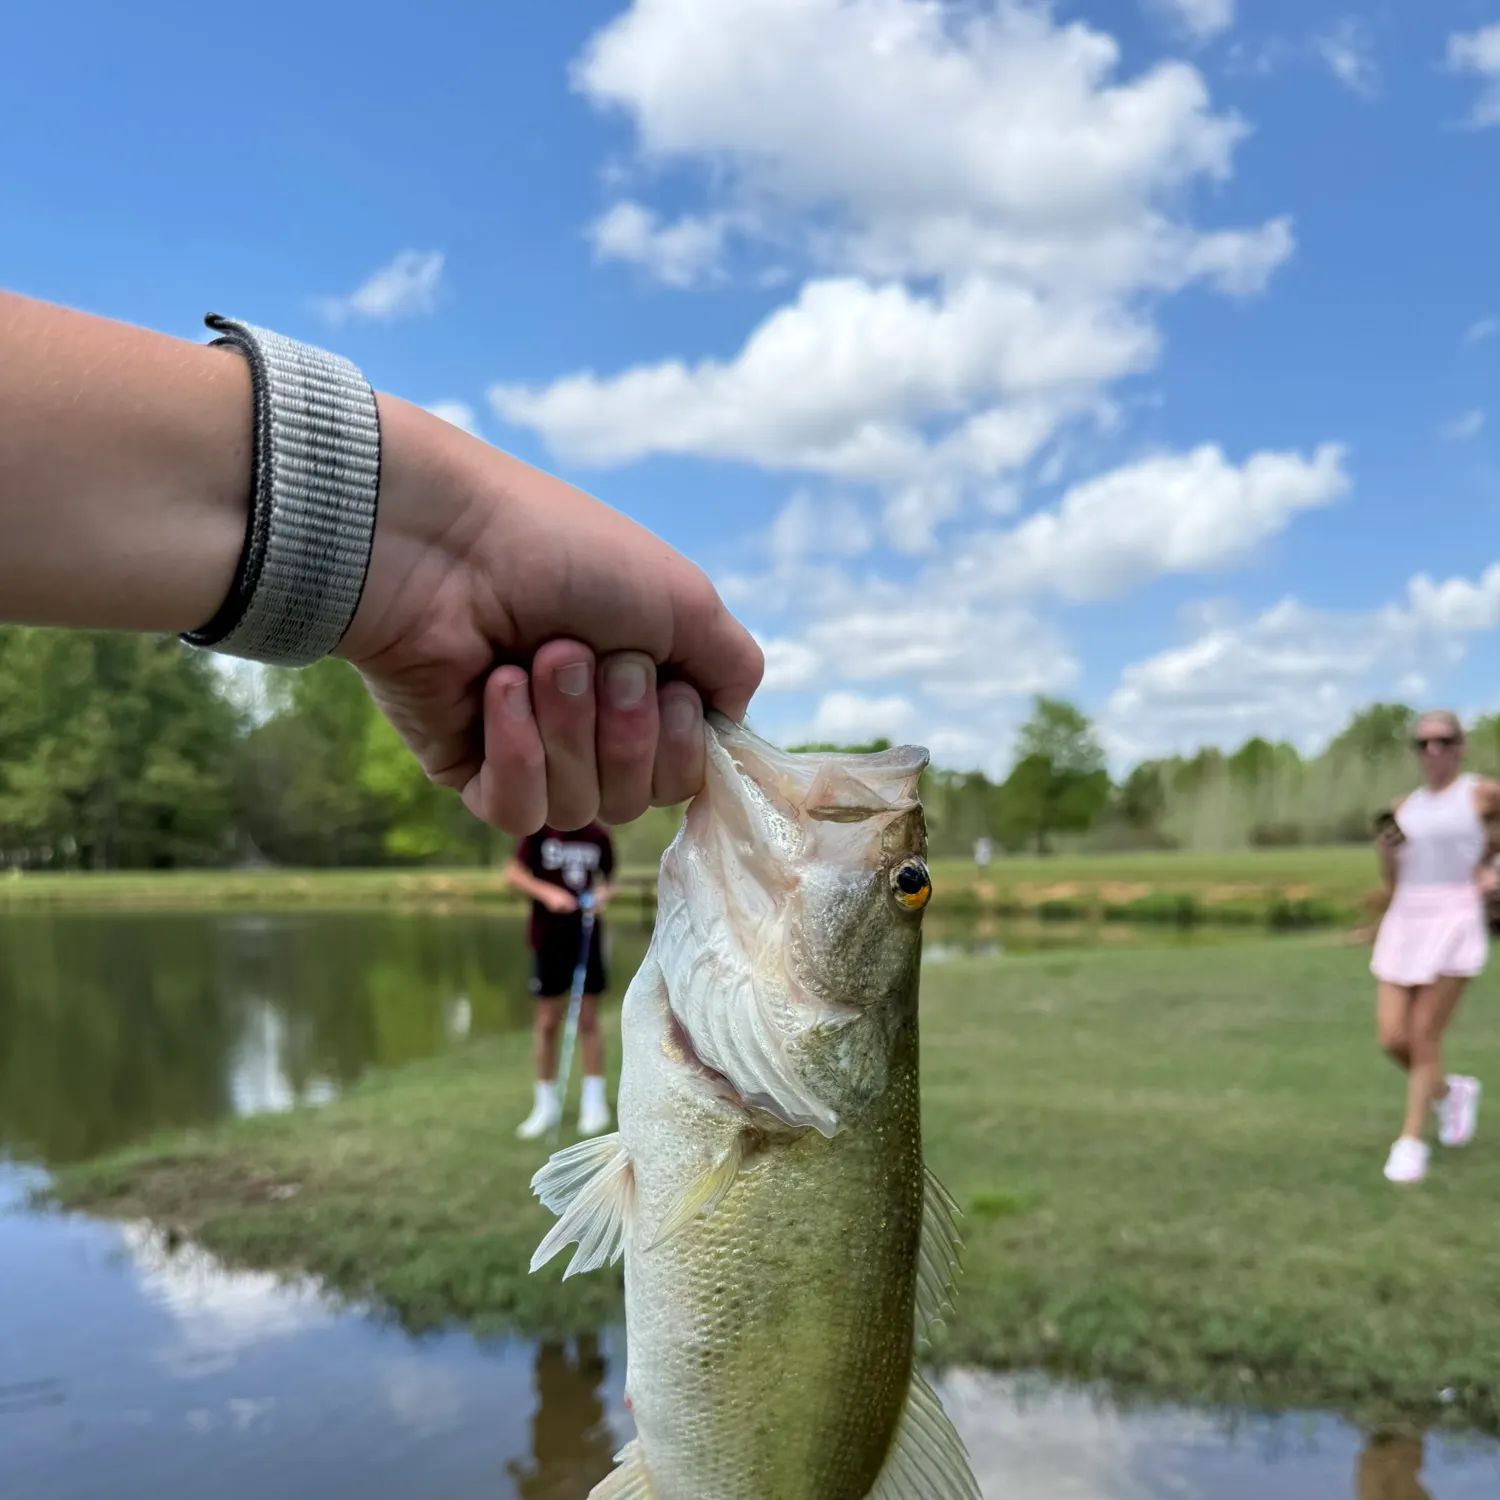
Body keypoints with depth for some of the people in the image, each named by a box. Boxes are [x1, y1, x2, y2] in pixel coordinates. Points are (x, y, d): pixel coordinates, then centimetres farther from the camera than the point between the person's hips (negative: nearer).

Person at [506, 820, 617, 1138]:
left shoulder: (598, 836, -1)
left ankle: (594, 1101, 16)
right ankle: (546, 1104, 19)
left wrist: (602, 894, -13)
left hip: (587, 938, 1)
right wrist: (548, 892, -20)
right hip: (548, 940, -1)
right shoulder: (540, 831, -7)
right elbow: (514, 872, -5)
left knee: (587, 1020, 6)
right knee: (547, 1022, 6)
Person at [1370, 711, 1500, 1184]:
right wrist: (1387, 852, -6)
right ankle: (1450, 1091, 30)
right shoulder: (1405, 807, 12)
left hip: (1455, 922, -5)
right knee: (1393, 1040, 0)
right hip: (1404, 923, 5)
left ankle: (1412, 1141, 7)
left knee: (1423, 1037, -8)